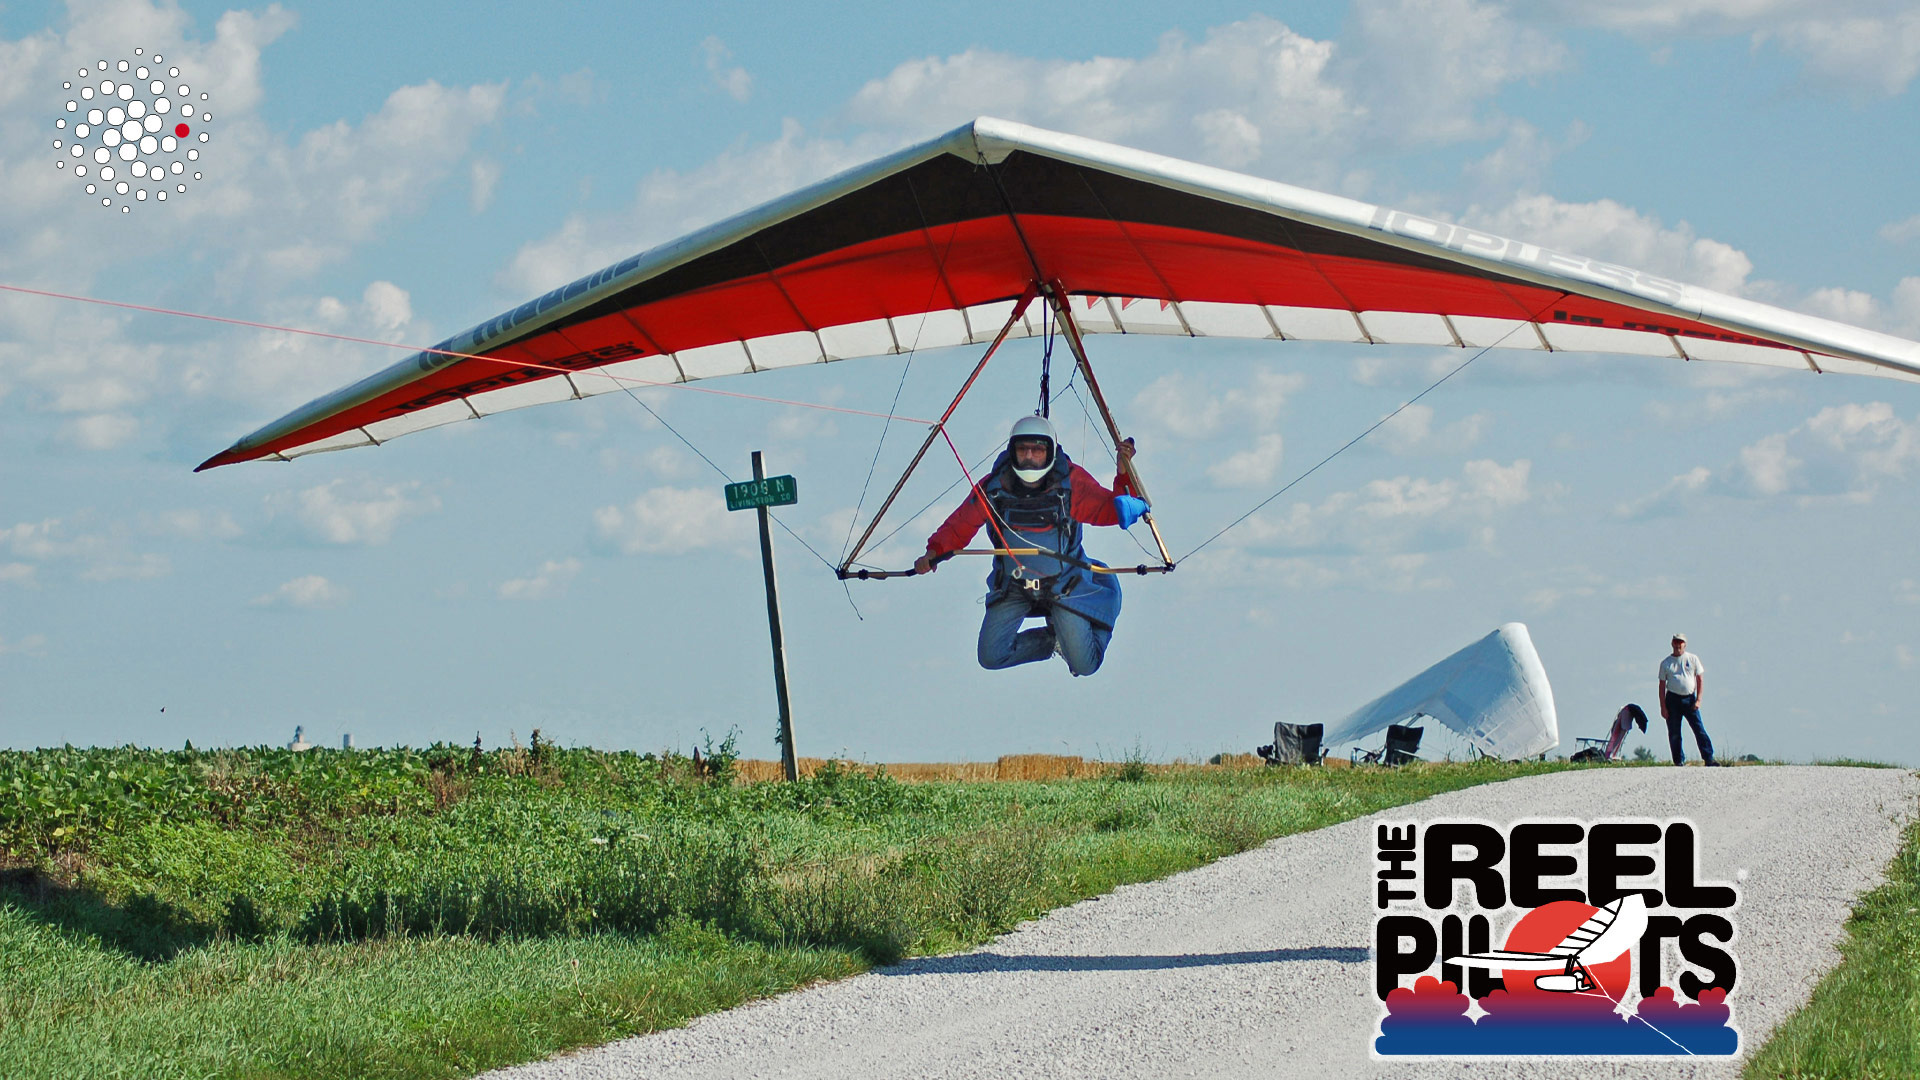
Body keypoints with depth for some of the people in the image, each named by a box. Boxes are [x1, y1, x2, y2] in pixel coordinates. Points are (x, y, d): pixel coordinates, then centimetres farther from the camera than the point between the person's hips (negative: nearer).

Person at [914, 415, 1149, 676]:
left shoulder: (1071, 482, -20)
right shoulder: (993, 487, -18)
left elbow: (1110, 511, -16)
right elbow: (960, 525, -6)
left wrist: (1123, 475, -32)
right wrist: (935, 552, -23)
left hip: (1064, 584, -1)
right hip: (1012, 586, 1)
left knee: (1085, 665, -1)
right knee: (991, 658, -3)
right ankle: (1054, 640, 25)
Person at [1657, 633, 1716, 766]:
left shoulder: (1693, 659, 8)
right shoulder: (1666, 663, 9)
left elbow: (1700, 680, 5)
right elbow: (1662, 685, 7)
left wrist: (1698, 700, -6)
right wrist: (1663, 707, -1)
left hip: (1689, 698, -1)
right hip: (1673, 699, 1)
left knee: (1700, 729, -8)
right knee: (1674, 733, 0)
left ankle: (1708, 758, -9)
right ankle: (1679, 760, 9)